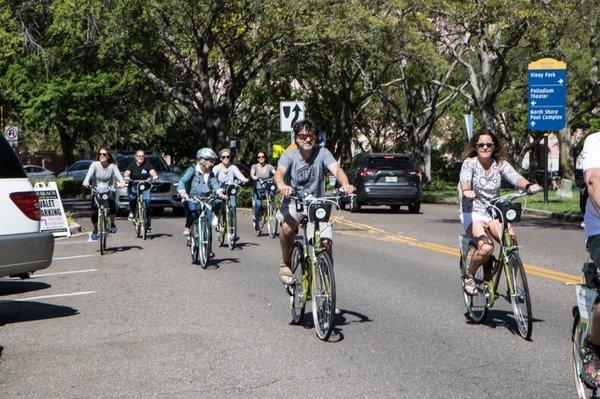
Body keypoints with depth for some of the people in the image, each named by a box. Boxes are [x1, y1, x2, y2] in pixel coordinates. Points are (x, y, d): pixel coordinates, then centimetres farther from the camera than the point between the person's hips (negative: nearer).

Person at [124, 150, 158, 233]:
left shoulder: (147, 164, 6)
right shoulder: (132, 164, 5)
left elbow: (152, 171, -10)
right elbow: (127, 172, -11)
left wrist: (155, 176, -33)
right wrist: (126, 176, -34)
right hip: (133, 187, -1)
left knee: (148, 201, -19)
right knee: (132, 197, -32)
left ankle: (148, 225, -10)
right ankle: (132, 212, 0)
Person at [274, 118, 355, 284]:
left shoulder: (322, 153, -6)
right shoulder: (289, 156, -8)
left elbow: (336, 169, -23)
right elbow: (279, 172, -27)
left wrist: (345, 184, -46)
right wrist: (281, 185, -53)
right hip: (292, 204, -1)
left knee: (326, 243, -19)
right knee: (287, 227, -34)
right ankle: (285, 263, -5)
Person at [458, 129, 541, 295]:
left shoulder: (500, 164, 5)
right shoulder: (470, 163, -5)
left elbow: (515, 177, -14)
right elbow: (465, 179, -25)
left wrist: (528, 186, -37)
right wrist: (466, 190, -50)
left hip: (494, 213, 4)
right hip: (472, 213, -4)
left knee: (512, 241, -26)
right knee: (486, 247, -30)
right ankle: (468, 275, 0)